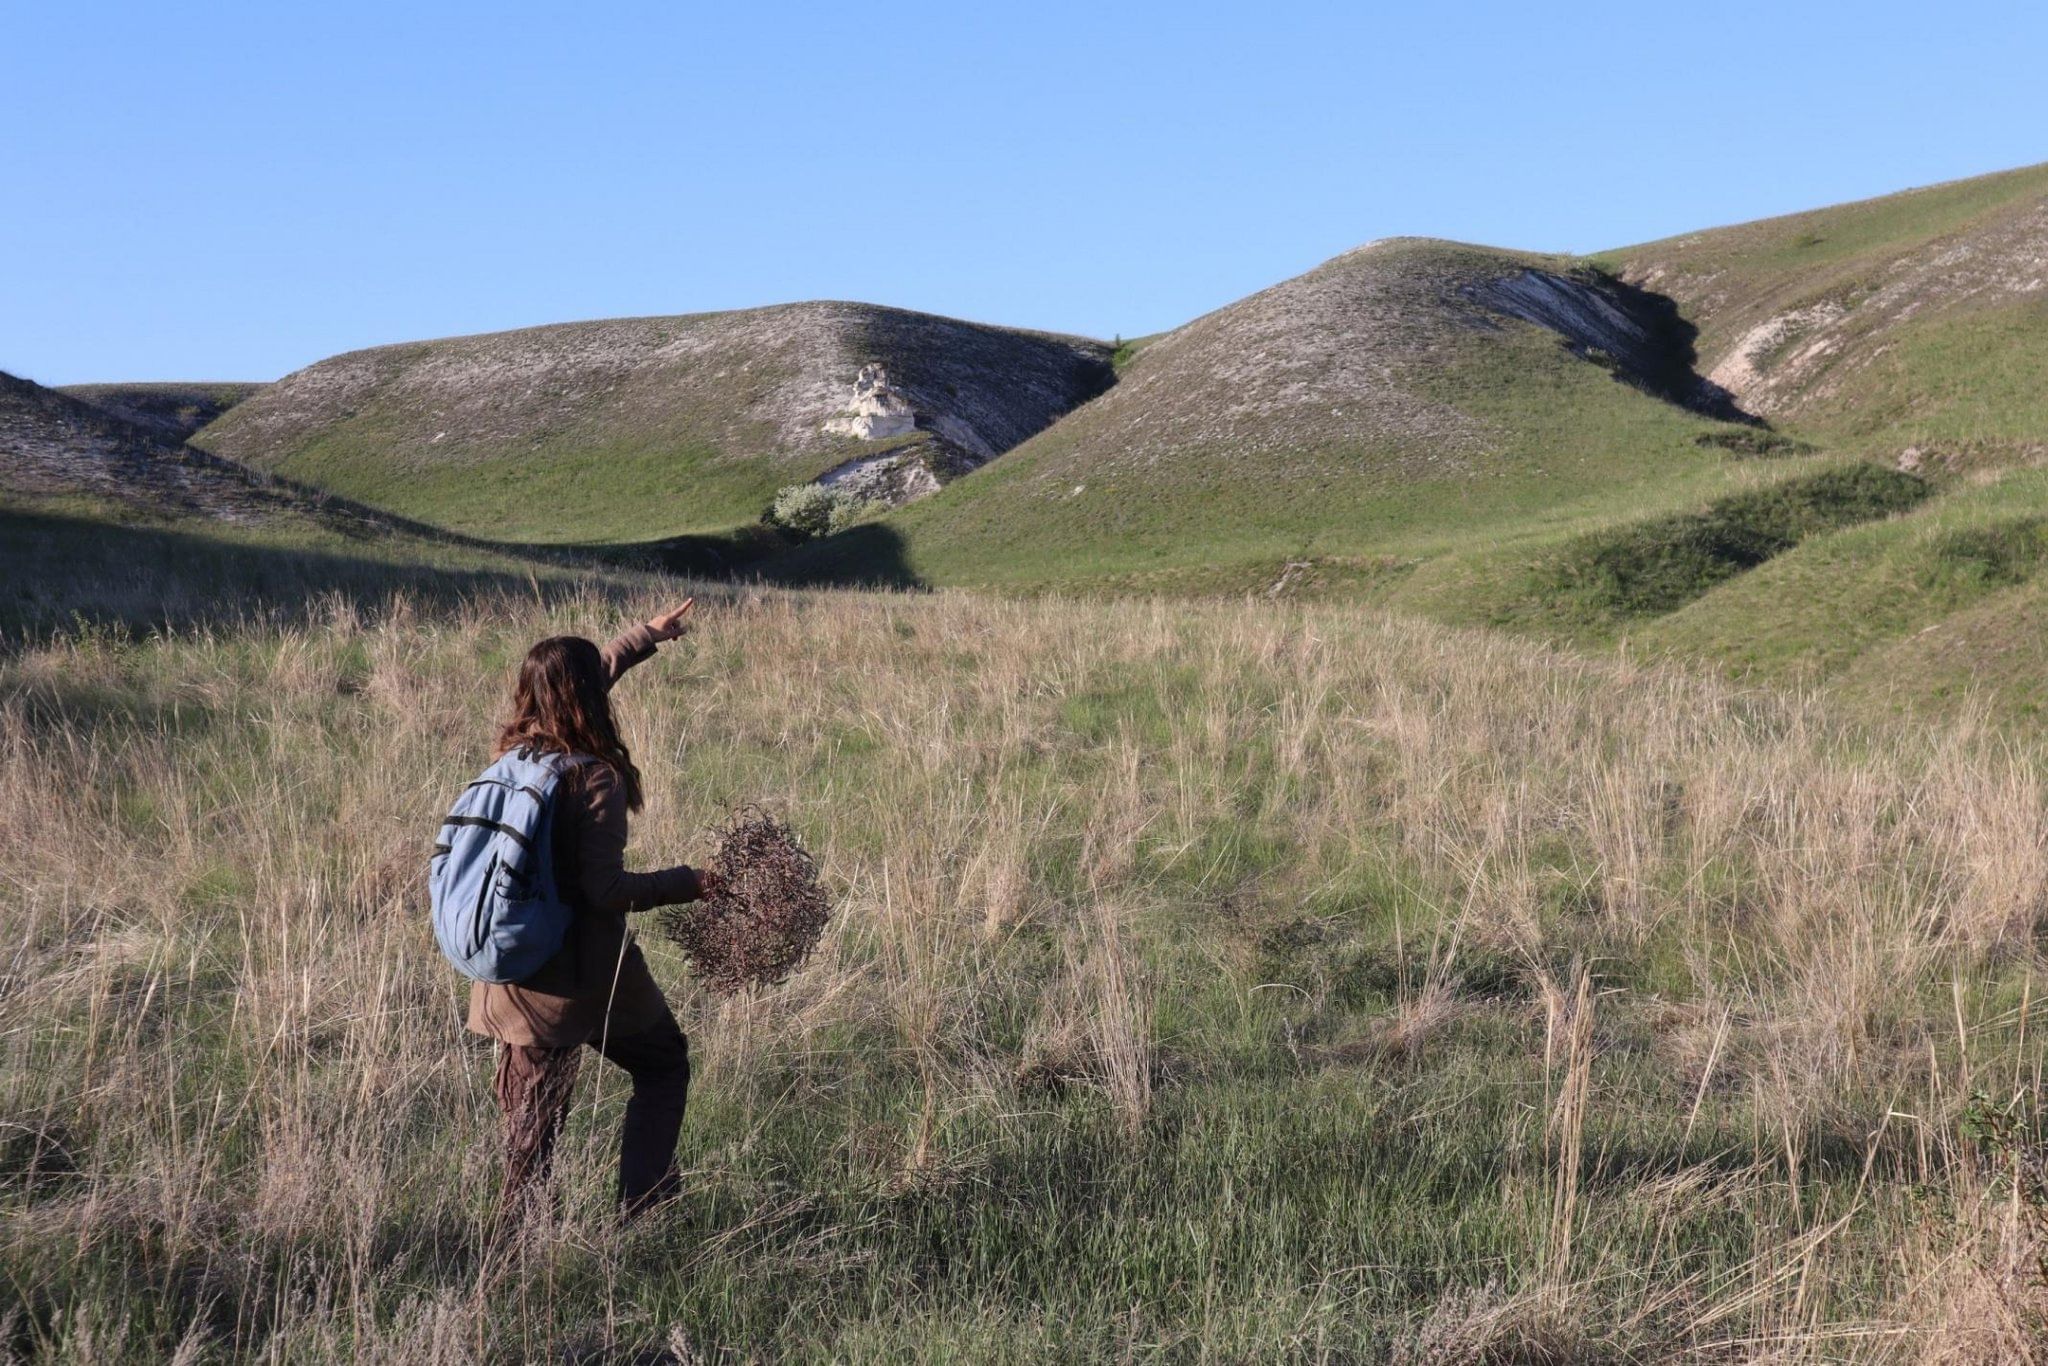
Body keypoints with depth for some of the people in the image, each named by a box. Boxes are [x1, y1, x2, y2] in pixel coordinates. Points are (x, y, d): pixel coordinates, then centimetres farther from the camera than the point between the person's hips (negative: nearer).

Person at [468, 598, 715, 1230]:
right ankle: (641, 1210, 13)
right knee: (664, 1065, 17)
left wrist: (647, 636, 31)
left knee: (533, 1115, 15)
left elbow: (575, 680, 21)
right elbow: (604, 889, -23)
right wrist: (686, 882, -10)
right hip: (585, 978, -6)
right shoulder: (596, 780, -19)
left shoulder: (517, 750, 4)